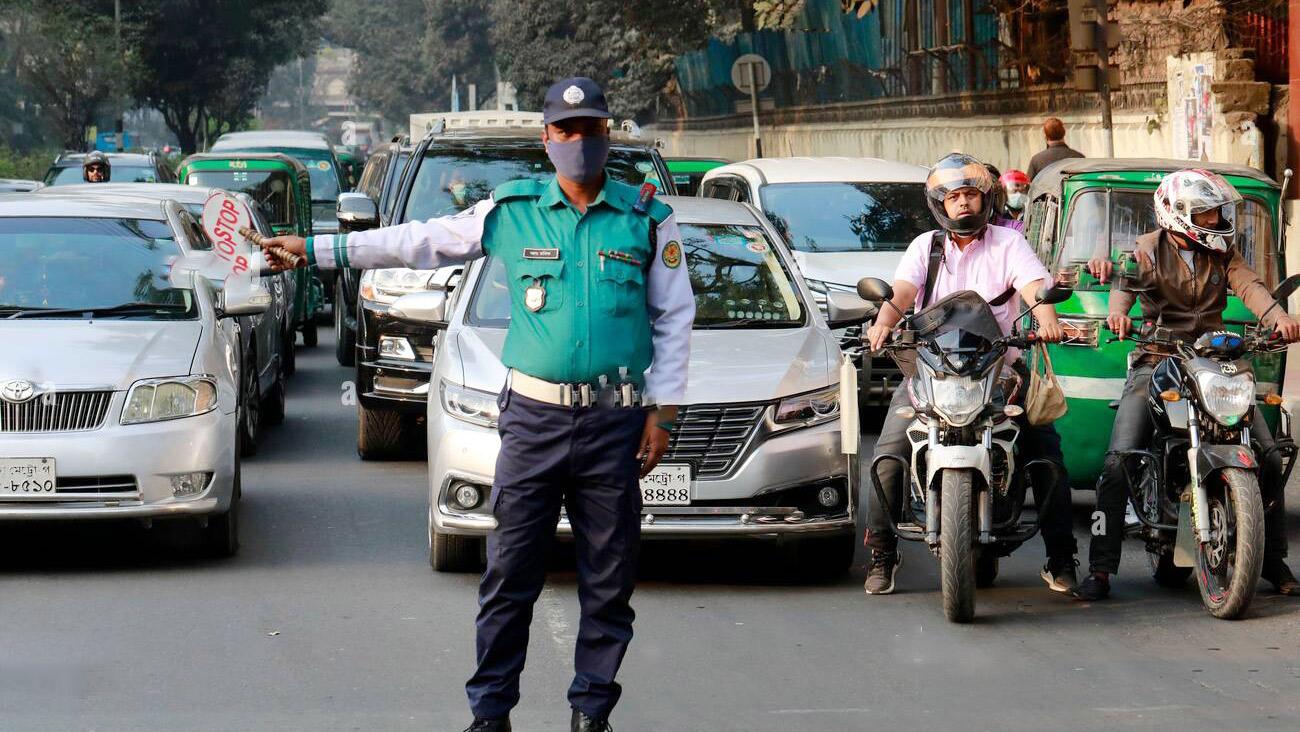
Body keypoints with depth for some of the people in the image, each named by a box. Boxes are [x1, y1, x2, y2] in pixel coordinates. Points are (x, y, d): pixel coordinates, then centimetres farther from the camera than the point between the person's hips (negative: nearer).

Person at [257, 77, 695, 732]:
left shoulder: (647, 220, 5)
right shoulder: (510, 213, 6)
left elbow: (674, 318, 9)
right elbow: (417, 242, 11)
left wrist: (662, 411, 3)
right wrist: (315, 250, 10)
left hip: (614, 423, 0)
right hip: (533, 417, 0)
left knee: (608, 579, 4)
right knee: (509, 573, -1)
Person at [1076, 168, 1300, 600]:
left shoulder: (1222, 253, 13)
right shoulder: (1150, 249, 4)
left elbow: (1248, 285, -5)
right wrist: (1117, 312, -40)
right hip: (1156, 364, -3)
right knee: (1119, 462, -17)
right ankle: (1100, 569, -12)